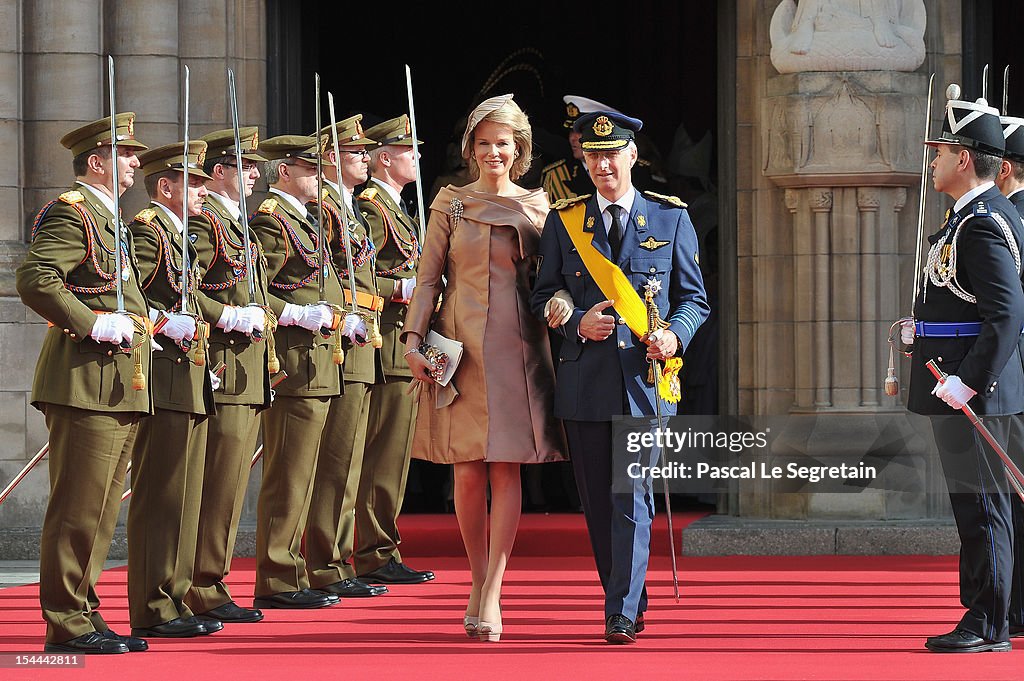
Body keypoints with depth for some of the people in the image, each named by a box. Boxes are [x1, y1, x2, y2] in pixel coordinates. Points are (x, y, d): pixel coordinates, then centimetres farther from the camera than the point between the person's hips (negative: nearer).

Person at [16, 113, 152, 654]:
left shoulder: (109, 219, 23)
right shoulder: (69, 212, -8)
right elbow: (34, 280, -21)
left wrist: (139, 326, 12)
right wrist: (94, 324, -21)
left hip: (119, 385, 10)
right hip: (84, 380, -10)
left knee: (100, 509, 11)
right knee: (77, 508, -7)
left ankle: (83, 615, 15)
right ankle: (66, 624, -4)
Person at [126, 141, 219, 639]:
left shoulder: (178, 237, 20)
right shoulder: (148, 230, -10)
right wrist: (169, 325, -20)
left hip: (189, 384, 10)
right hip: (164, 379, -10)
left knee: (184, 499, 11)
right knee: (160, 499, -8)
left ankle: (173, 604, 16)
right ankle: (153, 612, -6)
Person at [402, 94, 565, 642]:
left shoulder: (537, 207, 9)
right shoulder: (449, 204, 7)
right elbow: (428, 277, 4)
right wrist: (414, 340, -6)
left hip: (518, 348, 0)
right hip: (460, 347, 0)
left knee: (506, 467, -6)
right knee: (468, 471, -1)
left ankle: (490, 595, -6)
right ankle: (479, 582, 15)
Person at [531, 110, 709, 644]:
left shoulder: (671, 219, 7)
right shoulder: (563, 221, 9)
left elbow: (694, 298, 9)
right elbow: (542, 297, 11)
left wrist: (675, 337, -10)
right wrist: (578, 323, -8)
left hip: (645, 378, -2)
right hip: (585, 378, 2)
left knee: (632, 496, -10)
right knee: (597, 501, 7)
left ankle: (622, 616, -9)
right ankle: (629, 604, 20)